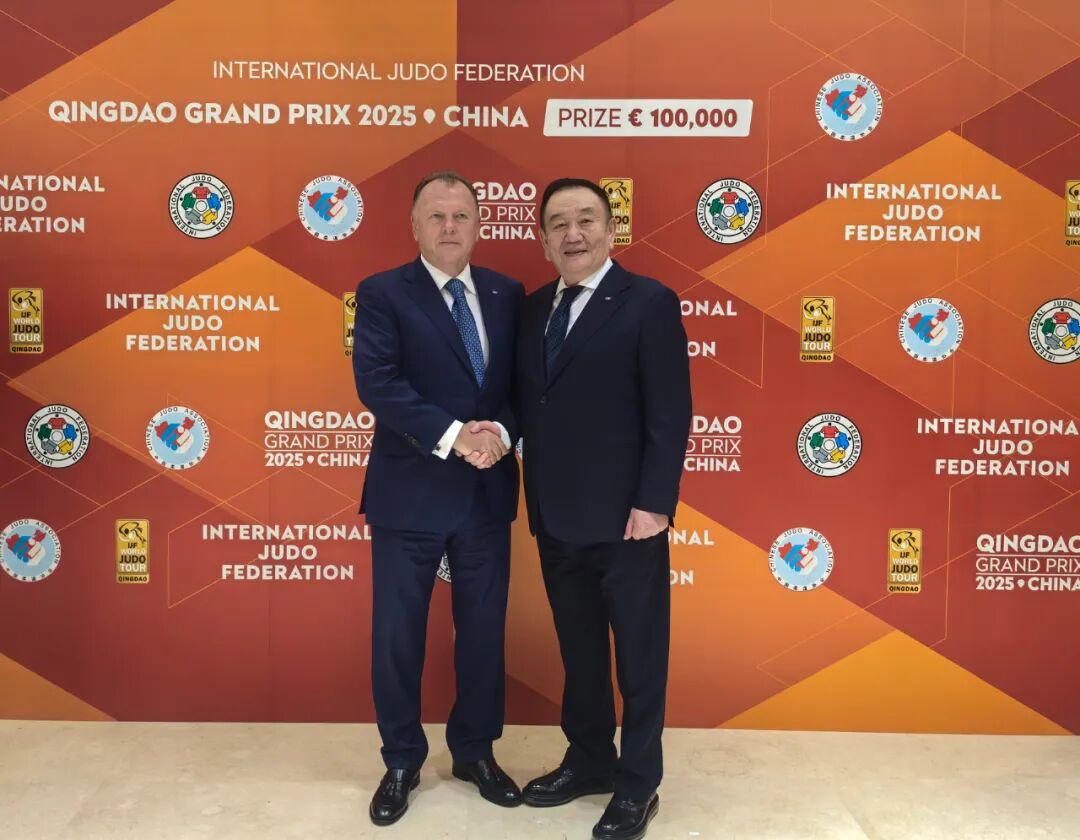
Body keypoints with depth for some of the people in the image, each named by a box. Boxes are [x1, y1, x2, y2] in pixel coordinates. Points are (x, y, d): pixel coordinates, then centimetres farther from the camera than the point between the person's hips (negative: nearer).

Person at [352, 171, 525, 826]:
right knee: (398, 634, 8)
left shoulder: (508, 294, 7)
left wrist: (501, 432, -16)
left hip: (488, 491, 4)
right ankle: (402, 762, 28)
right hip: (411, 492, -3)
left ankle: (476, 752, 33)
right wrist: (452, 436, -24)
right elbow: (377, 383, -16)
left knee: (485, 628, 13)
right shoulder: (382, 294, -4)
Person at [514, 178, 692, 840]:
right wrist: (535, 498, 4)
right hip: (555, 517, 6)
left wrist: (653, 504, -17)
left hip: (624, 517, -6)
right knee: (579, 653, 19)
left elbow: (670, 414, -12)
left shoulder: (649, 302, -8)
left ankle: (638, 784, 26)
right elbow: (531, 403, 10)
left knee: (639, 656, 9)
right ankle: (589, 761, 37)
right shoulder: (536, 307, 10)